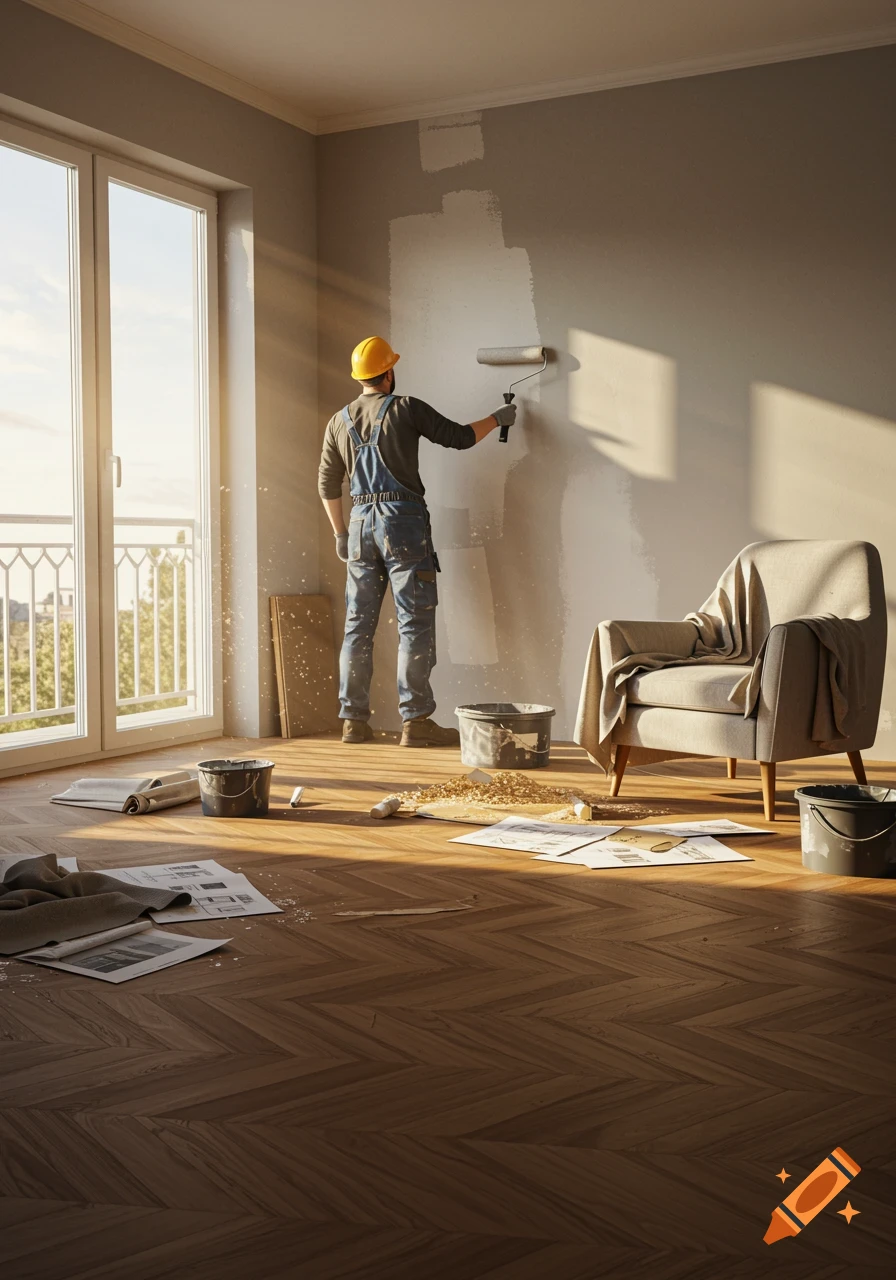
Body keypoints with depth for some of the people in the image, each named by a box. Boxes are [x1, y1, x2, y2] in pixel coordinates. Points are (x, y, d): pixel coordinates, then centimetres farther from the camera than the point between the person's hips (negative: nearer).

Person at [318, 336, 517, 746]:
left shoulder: (338, 422, 13)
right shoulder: (406, 408, -2)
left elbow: (327, 485, 15)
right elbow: (459, 437, 1)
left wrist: (340, 533, 25)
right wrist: (497, 418, 17)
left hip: (360, 522, 5)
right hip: (403, 519, -5)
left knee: (358, 625, 8)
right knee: (415, 623, -4)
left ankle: (353, 720, 9)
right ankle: (415, 720, -8)